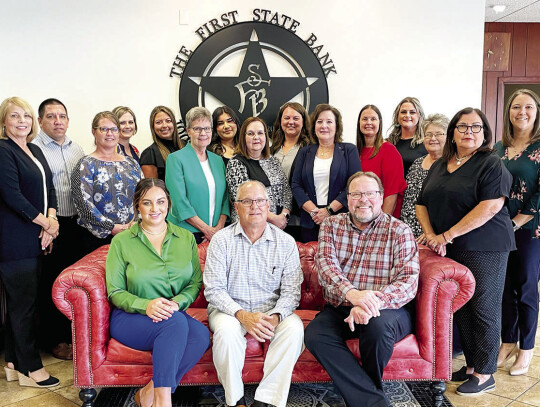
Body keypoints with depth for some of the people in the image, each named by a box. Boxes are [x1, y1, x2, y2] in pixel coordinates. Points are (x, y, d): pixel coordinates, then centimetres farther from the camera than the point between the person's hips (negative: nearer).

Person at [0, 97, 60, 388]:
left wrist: (51, 218, -3)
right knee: (24, 301, -2)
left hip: (34, 239, 8)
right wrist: (45, 223, -11)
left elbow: (49, 189, 14)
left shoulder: (35, 151, 16)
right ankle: (29, 368, 9)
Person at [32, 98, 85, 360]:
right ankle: (54, 340, 17)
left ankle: (73, 332, 29)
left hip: (76, 224, 6)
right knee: (51, 283, 4)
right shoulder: (33, 149, -8)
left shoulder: (77, 150, 13)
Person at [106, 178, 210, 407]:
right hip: (130, 318, -3)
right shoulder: (122, 242, 2)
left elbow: (196, 282, 5)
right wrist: (146, 305, -21)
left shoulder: (186, 238, 10)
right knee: (176, 322, -35)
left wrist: (176, 303, -17)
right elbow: (115, 292, -1)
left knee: (201, 335, -31)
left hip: (174, 314, 3)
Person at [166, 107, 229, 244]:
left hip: (217, 233, 4)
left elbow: (225, 196, 10)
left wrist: (219, 227, -5)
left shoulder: (218, 160, 13)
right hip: (185, 232, -4)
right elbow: (180, 201, -11)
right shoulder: (176, 159, -3)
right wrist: (207, 229, -13)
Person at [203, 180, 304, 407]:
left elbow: (291, 291, -3)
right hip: (230, 309, -1)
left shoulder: (286, 242, -1)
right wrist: (242, 315, -24)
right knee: (227, 329, -33)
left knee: (294, 328, -27)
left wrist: (275, 316, -24)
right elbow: (213, 290, -9)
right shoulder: (221, 240, -4)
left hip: (271, 310, 2)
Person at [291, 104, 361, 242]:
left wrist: (329, 210, -12)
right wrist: (313, 211, -10)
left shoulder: (349, 150, 6)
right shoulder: (305, 153, 13)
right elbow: (296, 186, 5)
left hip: (341, 220, -2)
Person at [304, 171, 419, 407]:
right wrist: (352, 294, -31)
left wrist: (372, 303, -31)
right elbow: (325, 264, -9)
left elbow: (408, 281, -13)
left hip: (388, 309, -2)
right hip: (339, 308, 3)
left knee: (378, 326, -34)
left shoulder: (399, 231, -2)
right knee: (314, 335, -25)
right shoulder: (331, 225, 7)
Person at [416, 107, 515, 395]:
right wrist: (430, 235, -7)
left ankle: (484, 375, 14)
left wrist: (446, 236, -18)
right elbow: (422, 204, 12)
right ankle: (471, 365, 25)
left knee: (484, 309, 2)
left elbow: (490, 206, -19)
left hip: (484, 250, -6)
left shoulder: (491, 164, -7)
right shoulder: (438, 166, 13)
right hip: (450, 251, 6)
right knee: (461, 308, 12)